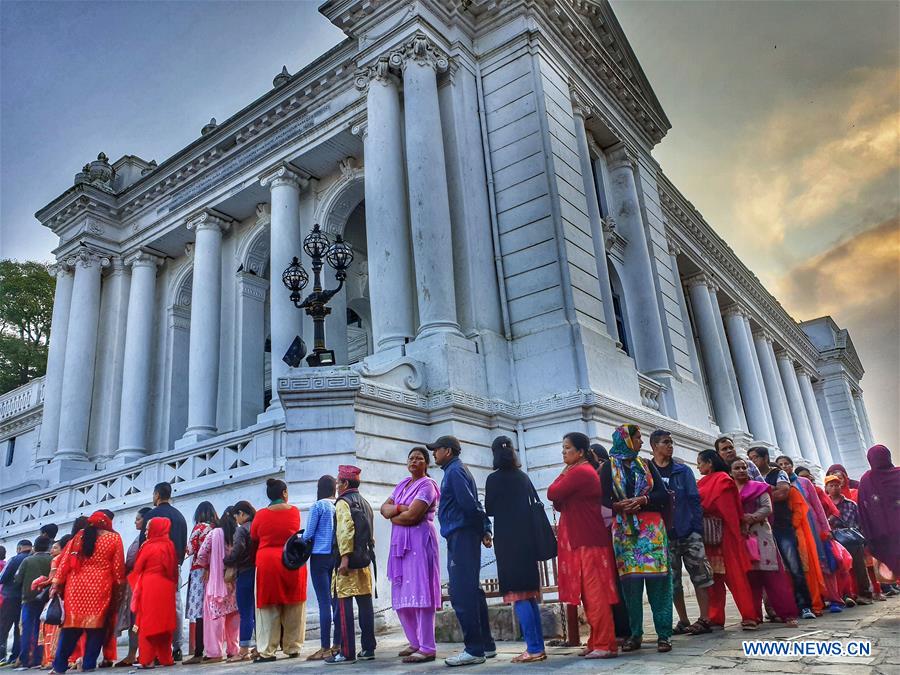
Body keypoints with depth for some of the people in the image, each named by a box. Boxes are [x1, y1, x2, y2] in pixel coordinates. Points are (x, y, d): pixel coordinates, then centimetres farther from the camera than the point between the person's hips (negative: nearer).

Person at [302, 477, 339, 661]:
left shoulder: (318, 506, -6)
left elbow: (308, 534, -5)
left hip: (320, 556, -4)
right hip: (337, 556, 5)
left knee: (324, 602, -4)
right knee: (336, 601, 8)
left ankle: (325, 648, -2)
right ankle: (337, 645, 12)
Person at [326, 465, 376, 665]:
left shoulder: (343, 502, -6)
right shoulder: (364, 503, 18)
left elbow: (345, 530, -19)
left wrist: (344, 557, -21)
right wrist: (367, 554, 18)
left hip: (350, 560, -8)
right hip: (365, 560, 8)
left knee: (345, 606, -4)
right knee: (365, 604, 8)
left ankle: (347, 653, -4)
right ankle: (368, 649, 11)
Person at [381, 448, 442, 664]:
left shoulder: (427, 485, -7)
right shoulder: (402, 485, 18)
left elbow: (411, 516, -17)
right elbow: (384, 508, 10)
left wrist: (393, 516, 0)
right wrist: (398, 509, -10)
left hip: (419, 542, -8)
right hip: (400, 543, 8)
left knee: (419, 594, -9)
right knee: (403, 597, 10)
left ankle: (427, 648, -5)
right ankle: (416, 643, 22)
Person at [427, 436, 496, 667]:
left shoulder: (454, 471, -10)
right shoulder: (457, 470, 21)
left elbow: (469, 503, -18)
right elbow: (472, 504, 19)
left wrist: (482, 530, -8)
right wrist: (485, 529, 13)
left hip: (460, 537, -10)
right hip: (463, 537, 10)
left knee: (462, 593, -9)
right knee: (471, 591, 13)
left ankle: (474, 650, -6)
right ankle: (486, 645, 20)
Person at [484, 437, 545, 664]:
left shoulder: (494, 478, -6)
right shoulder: (523, 476, 9)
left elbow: (489, 510, 1)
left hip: (508, 540, -6)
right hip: (527, 537, 6)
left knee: (518, 595, -5)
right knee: (529, 593, 11)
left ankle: (533, 649, -7)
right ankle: (538, 646, 12)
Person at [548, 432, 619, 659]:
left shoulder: (579, 472, -14)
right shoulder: (585, 470, 18)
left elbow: (552, 494, -15)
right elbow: (560, 503, 17)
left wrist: (563, 473, -2)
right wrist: (559, 503, -4)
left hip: (587, 541, -10)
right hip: (582, 539, 10)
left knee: (594, 593, -6)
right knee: (590, 593, 12)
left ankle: (605, 645, -1)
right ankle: (597, 642, 18)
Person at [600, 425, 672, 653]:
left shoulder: (646, 465, 15)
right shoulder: (609, 466, 9)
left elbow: (663, 495, 6)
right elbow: (604, 499, 1)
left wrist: (643, 500, -11)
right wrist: (620, 505, -19)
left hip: (651, 528, 1)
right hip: (624, 530, -1)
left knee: (657, 579, -5)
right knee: (630, 580, -3)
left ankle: (663, 634, 0)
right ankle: (635, 634, 6)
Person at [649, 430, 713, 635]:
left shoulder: (683, 471, 4)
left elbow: (694, 499, 1)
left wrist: (698, 527, -8)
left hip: (688, 532, 0)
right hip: (663, 536, 0)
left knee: (699, 575, -1)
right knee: (672, 580, 6)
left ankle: (704, 619, 6)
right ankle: (683, 621, 17)